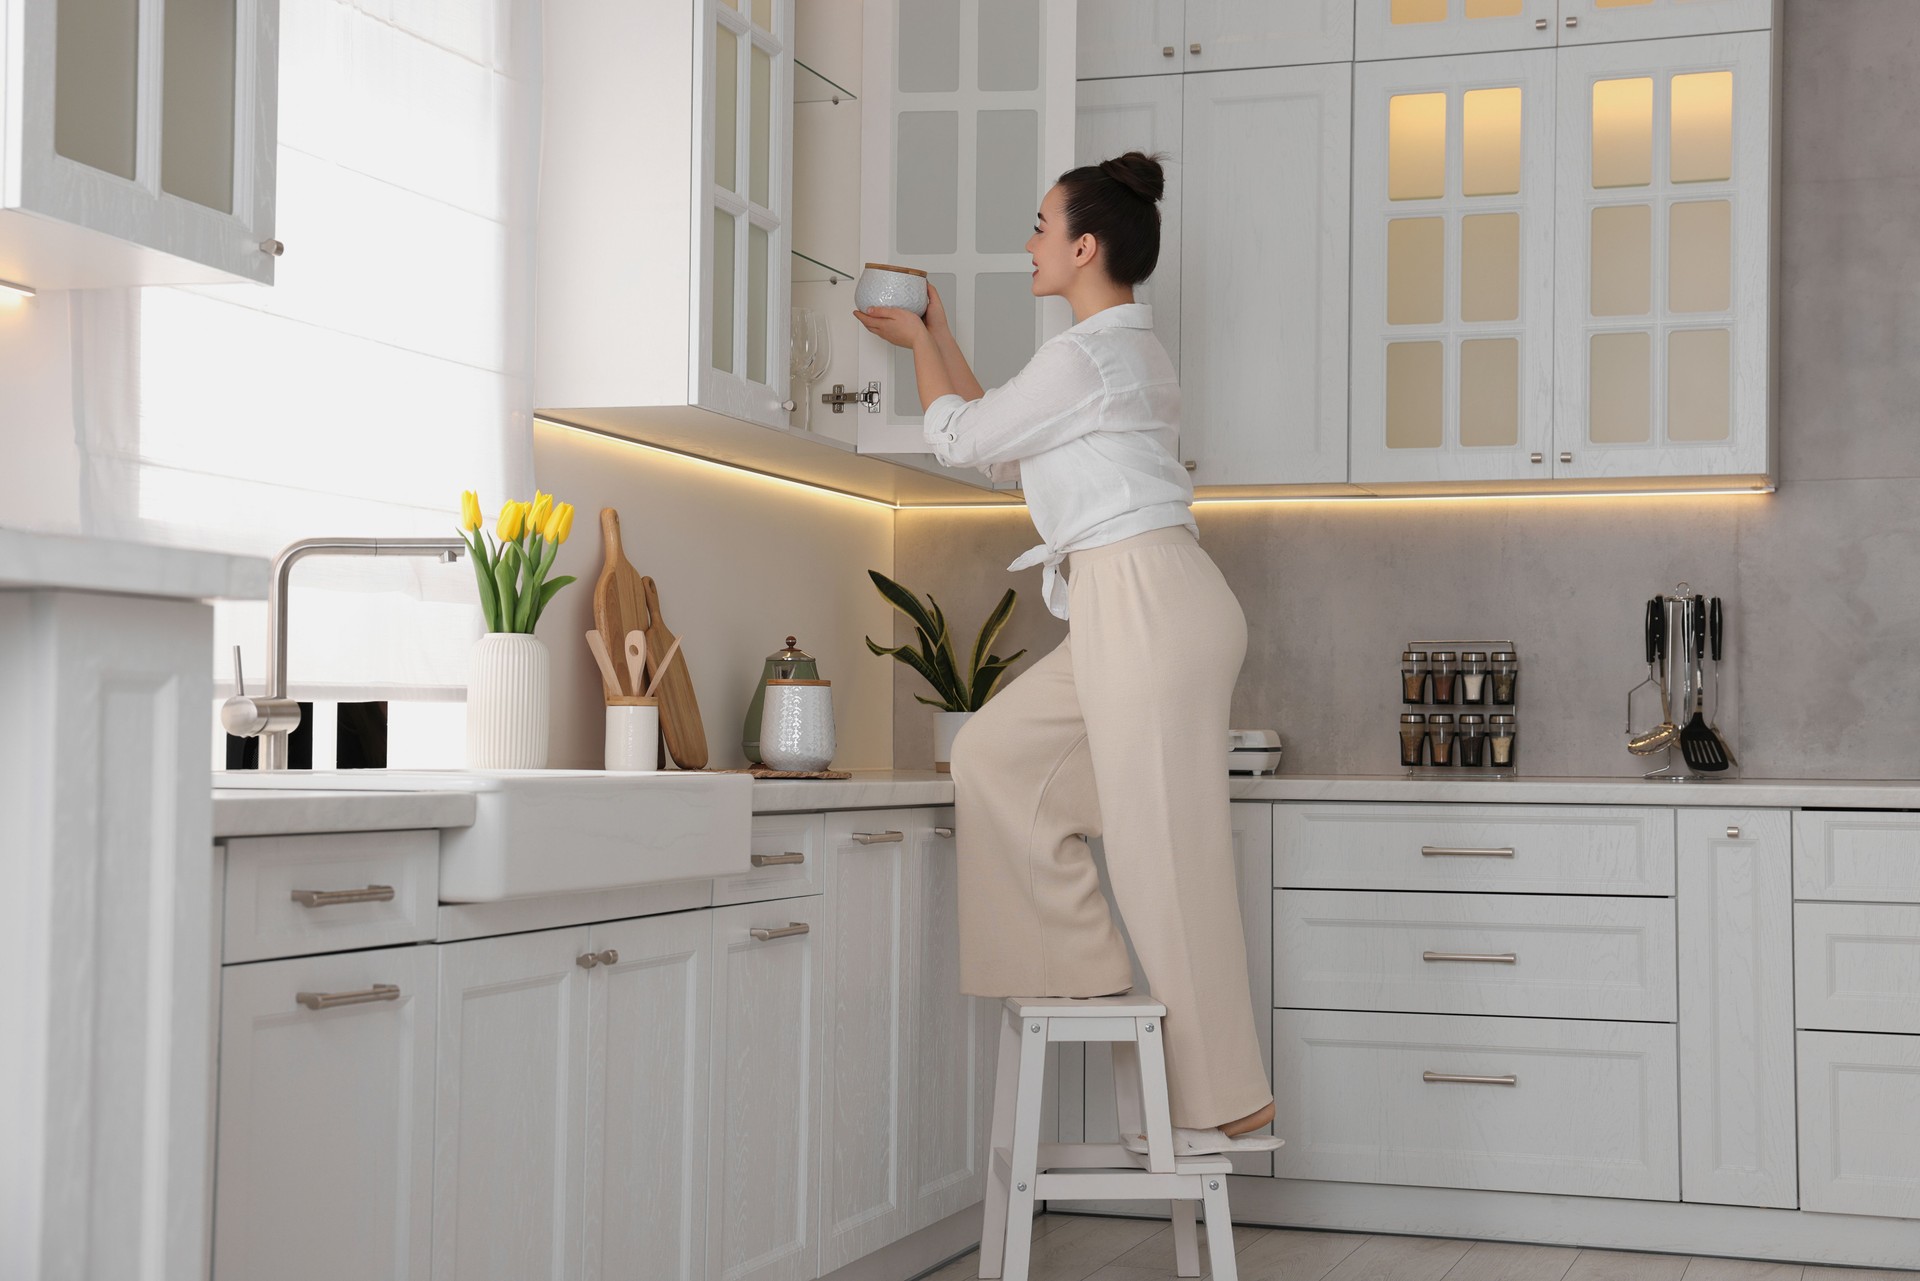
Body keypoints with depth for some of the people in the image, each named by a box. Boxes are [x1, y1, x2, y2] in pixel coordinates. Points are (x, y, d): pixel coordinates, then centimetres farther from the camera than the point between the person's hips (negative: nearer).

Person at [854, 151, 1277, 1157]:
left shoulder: (1084, 355, -12)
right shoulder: (1126, 349, 20)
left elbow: (962, 439, 0)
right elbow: (999, 451, 28)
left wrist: (918, 344, 17)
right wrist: (940, 337, 30)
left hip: (1147, 605, -10)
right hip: (1128, 612, 10)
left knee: (1167, 855, -5)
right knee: (996, 756, 13)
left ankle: (1228, 1107, 3)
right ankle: (1089, 973, 15)